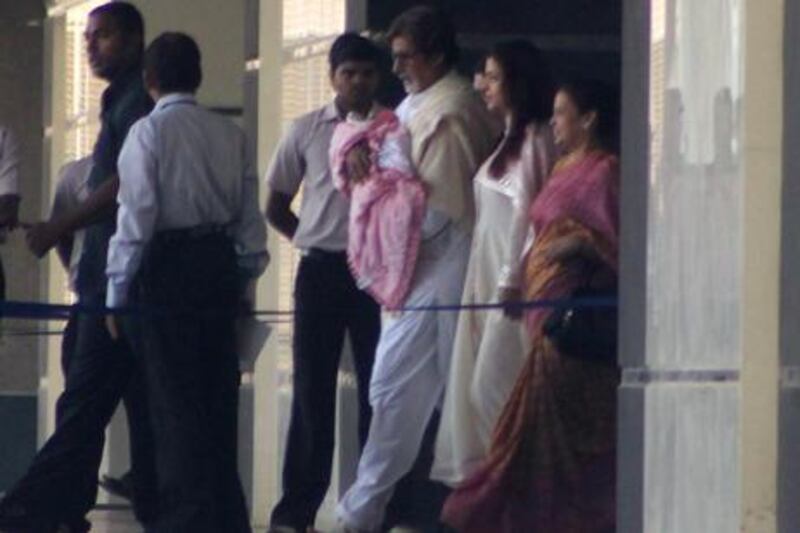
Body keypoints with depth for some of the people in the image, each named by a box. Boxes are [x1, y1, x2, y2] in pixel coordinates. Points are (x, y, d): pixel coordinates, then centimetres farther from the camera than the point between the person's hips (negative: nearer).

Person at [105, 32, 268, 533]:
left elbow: (136, 217, -13)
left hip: (165, 266, -5)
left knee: (174, 397, 1)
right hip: (219, 264, 5)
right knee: (217, 393, 14)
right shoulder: (230, 134, 5)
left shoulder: (148, 132, -9)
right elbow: (251, 215, 7)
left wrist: (117, 292, -6)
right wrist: (243, 278, 18)